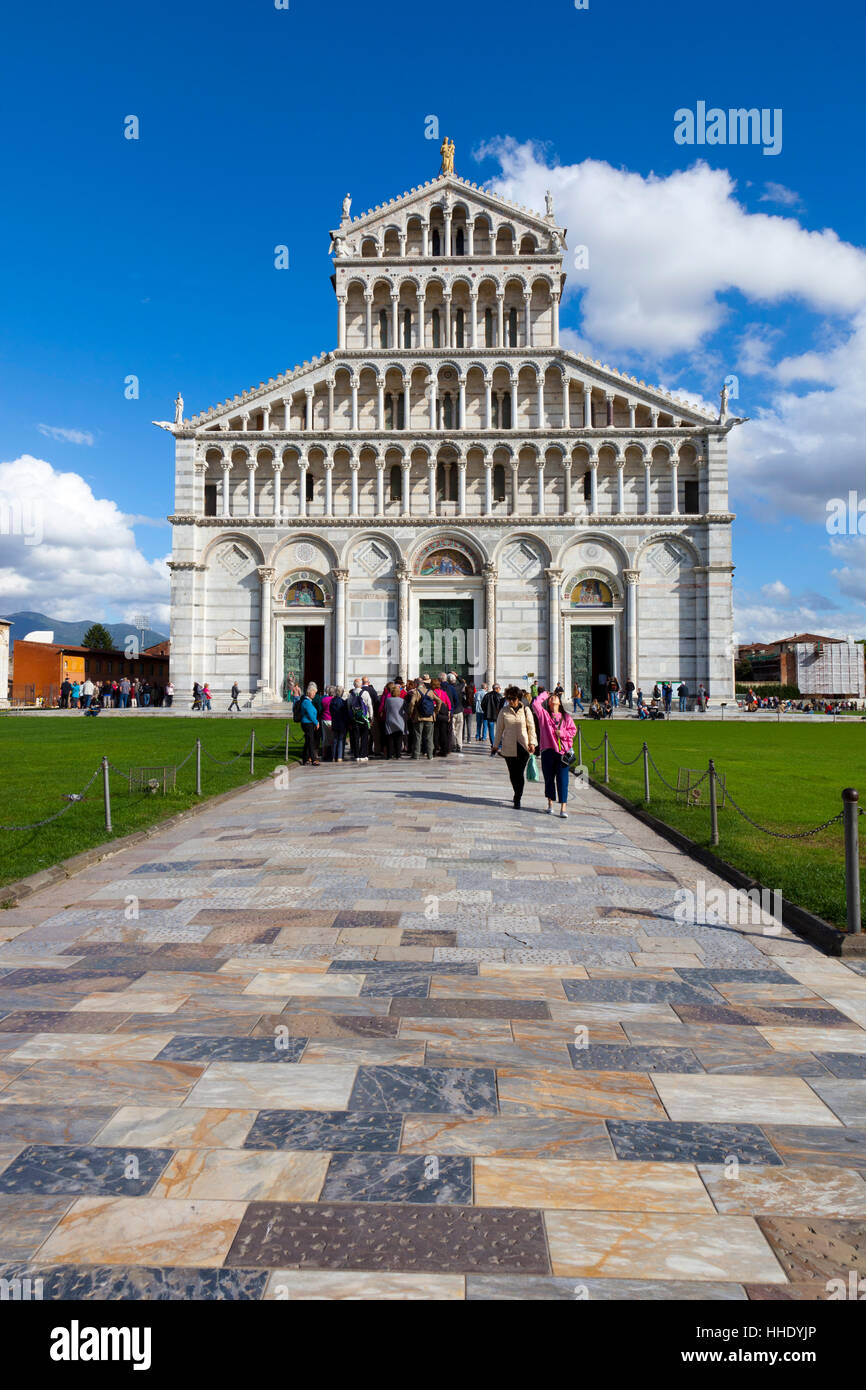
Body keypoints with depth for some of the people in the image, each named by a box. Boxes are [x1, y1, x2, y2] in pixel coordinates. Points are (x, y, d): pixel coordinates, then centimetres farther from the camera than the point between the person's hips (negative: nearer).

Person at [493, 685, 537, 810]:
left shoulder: (525, 710, 2)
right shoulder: (504, 711, 3)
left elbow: (531, 727, 7)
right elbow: (499, 729, 9)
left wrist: (532, 743, -2)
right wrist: (495, 745, 9)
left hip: (523, 747, -1)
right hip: (509, 747, 1)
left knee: (520, 774, -4)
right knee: (513, 774, 7)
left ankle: (517, 799, 3)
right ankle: (517, 795, 26)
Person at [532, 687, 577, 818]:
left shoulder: (566, 717, 12)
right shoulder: (543, 714, 7)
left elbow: (573, 730, 10)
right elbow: (535, 704, -6)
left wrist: (562, 733, -8)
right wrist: (544, 694, 8)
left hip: (563, 752, 0)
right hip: (548, 751, 0)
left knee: (562, 780, -3)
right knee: (549, 778, 8)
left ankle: (563, 807, -2)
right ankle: (550, 804, 23)